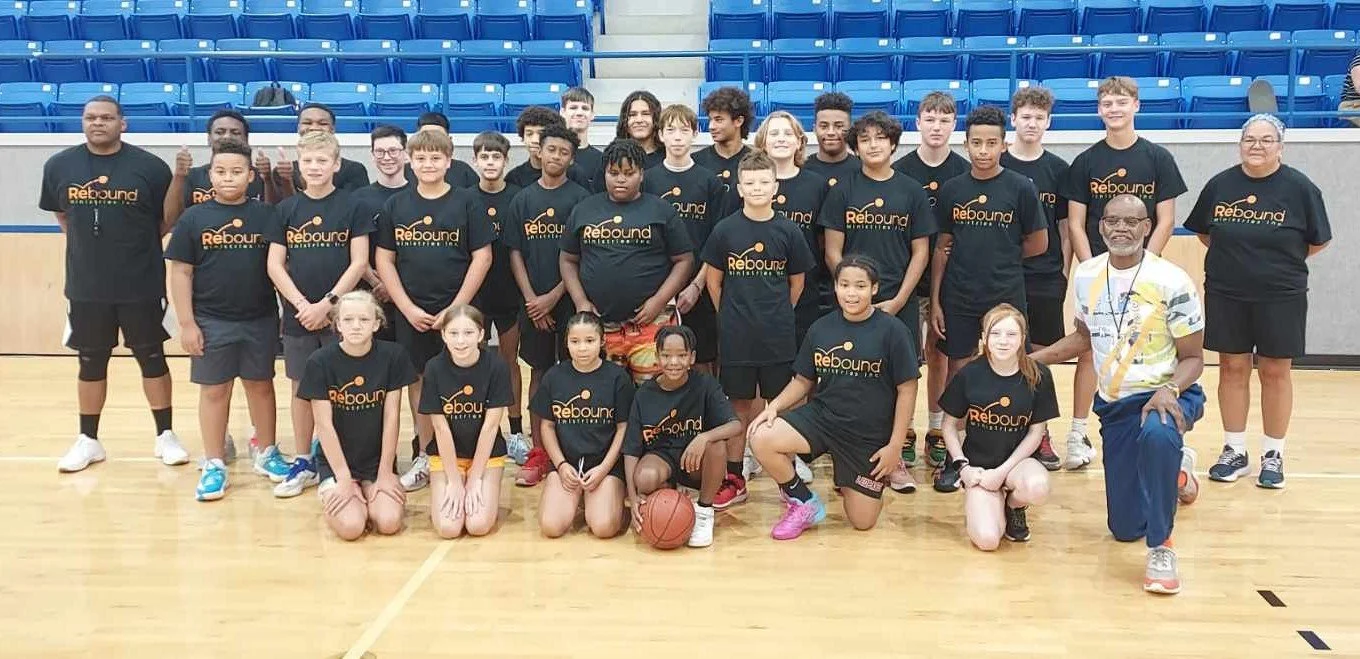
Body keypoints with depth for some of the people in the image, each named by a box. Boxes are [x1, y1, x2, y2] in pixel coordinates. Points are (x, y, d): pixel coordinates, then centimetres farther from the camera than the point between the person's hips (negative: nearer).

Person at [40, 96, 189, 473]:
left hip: (142, 285, -2)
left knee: (152, 358, 7)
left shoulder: (150, 167, -7)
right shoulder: (59, 165, 2)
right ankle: (88, 440, 24)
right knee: (90, 362, 12)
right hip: (85, 286, 2)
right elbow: (60, 213, 17)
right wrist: (89, 243, 10)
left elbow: (170, 219, 3)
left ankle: (165, 435, 19)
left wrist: (138, 243, 2)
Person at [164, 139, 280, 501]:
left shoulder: (267, 215, -1)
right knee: (213, 390, 7)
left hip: (261, 320, 1)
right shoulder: (194, 218, -2)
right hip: (212, 322, -1)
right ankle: (214, 465, 17)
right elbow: (181, 272, -1)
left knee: (261, 386, 13)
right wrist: (187, 323, -5)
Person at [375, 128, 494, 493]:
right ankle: (425, 457, 21)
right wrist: (408, 308, -6)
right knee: (419, 381, 9)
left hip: (457, 311, -2)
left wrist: (455, 308, -10)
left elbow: (482, 257, -4)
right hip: (411, 313, 2)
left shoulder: (466, 202, -2)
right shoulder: (396, 205, 4)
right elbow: (384, 260, 5)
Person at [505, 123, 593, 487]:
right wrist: (531, 298, -4)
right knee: (539, 371, 7)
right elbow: (515, 253, 7)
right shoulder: (523, 200, 8)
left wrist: (554, 297, -10)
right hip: (533, 302, 2)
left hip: (571, 300, -2)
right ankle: (538, 453, 11)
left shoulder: (581, 198, -1)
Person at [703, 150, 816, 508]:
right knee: (739, 404, 8)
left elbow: (797, 281, 8)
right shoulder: (725, 230, -2)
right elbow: (714, 280, 6)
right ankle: (734, 479, 16)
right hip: (736, 334, 0)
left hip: (778, 335, 0)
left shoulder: (788, 231, -1)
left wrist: (778, 315, 9)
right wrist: (731, 316, 6)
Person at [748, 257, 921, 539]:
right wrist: (774, 407, -9)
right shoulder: (821, 328, 1)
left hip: (870, 435, -2)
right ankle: (804, 503, 1)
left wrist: (895, 445, -10)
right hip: (822, 417, 3)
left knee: (862, 521, 1)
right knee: (761, 439, -24)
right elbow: (803, 381, 9)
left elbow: (906, 390, -7)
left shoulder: (893, 331, -10)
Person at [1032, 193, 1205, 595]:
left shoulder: (1171, 282, -15)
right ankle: (1174, 470, 44)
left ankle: (1161, 548, -24)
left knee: (1156, 434, -44)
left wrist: (1169, 391, -28)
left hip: (1166, 395, -5)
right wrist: (1030, 358, 8)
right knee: (1125, 528, 10)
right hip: (1114, 403, 5)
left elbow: (1193, 358, -9)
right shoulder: (1085, 276, -1)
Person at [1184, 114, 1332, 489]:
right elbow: (1203, 232, 14)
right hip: (1226, 295, 2)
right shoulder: (1220, 185, 2)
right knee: (1232, 369, 7)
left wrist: (1280, 261, 1)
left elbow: (1319, 241, 3)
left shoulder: (1299, 188, -4)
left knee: (1275, 372, 5)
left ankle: (1273, 455, 16)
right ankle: (1234, 451, 17)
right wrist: (1234, 255, 6)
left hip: (1280, 297, -2)